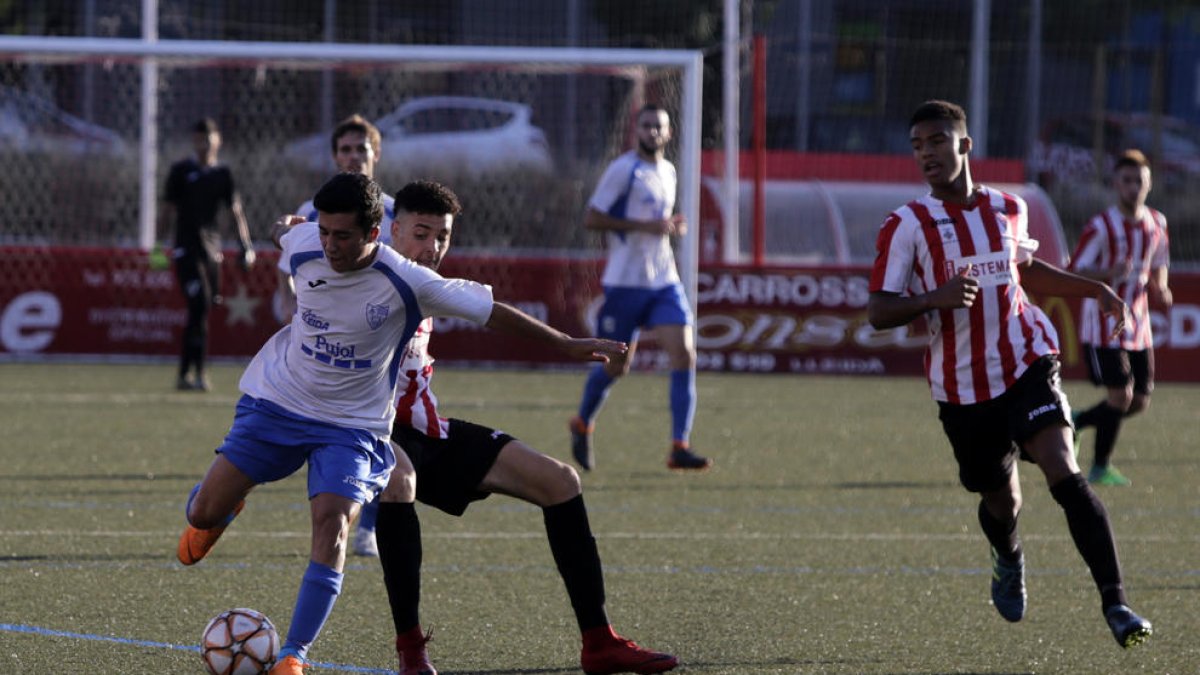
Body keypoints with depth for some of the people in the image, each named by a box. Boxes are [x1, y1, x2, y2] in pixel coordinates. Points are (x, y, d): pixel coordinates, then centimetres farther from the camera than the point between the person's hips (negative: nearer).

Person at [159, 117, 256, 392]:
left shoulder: (222, 174, 11)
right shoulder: (181, 171, 2)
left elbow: (236, 209, 8)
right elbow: (167, 209, 2)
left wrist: (245, 245, -3)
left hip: (212, 249, 4)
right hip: (186, 250, -4)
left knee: (200, 312, 6)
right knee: (199, 306, -17)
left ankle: (184, 375, 14)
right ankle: (198, 372, -18)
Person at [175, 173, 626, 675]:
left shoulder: (405, 283, -21)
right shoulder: (303, 247, -14)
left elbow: (491, 310, -13)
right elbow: (285, 227, 13)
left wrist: (566, 344, -9)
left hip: (351, 425, -3)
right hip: (275, 402, 3)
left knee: (332, 529, -23)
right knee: (204, 514, 0)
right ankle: (223, 509, 40)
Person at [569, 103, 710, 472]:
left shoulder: (668, 171, 13)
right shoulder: (623, 169, -9)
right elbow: (591, 218, -13)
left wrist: (673, 225, 5)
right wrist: (644, 225, -20)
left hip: (664, 281, 6)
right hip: (625, 282, -6)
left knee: (684, 355, -11)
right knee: (616, 366, 5)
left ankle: (679, 448, -12)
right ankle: (582, 425, 33)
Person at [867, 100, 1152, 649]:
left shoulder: (1008, 209, 6)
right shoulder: (907, 226, -6)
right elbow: (877, 312, -11)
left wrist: (1092, 289, 18)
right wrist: (935, 298, -28)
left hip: (1026, 363, 1)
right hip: (962, 388, -1)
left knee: (1063, 473, -21)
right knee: (1001, 503, 12)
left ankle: (1114, 601, -24)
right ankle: (1008, 560, 51)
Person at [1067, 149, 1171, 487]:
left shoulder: (1156, 224, 6)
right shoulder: (1101, 227, -12)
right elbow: (1074, 273, -13)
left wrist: (1159, 289, -2)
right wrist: (1110, 273, -30)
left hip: (1138, 328, 7)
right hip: (1102, 327, -6)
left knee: (1139, 401, 6)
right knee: (1120, 396, -11)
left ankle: (1075, 422, 28)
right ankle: (1100, 468, 5)